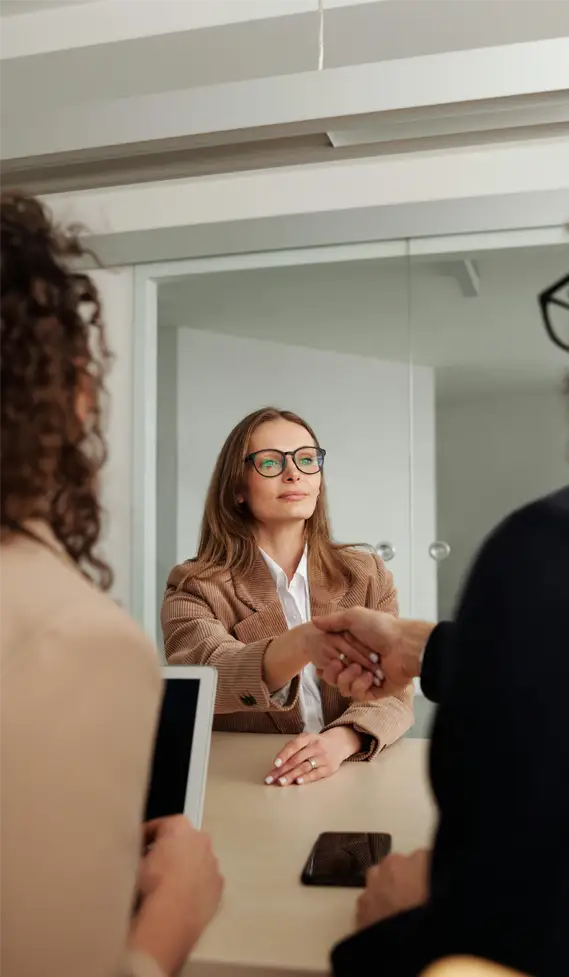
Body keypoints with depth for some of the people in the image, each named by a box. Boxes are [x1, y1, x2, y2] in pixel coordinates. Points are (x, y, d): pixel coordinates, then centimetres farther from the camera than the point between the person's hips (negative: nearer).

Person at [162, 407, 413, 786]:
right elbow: (208, 677, -20)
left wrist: (339, 740, -23)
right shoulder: (195, 588, -2)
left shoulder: (368, 576, 6)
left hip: (349, 777, 3)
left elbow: (393, 694, -2)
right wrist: (301, 645, -39)